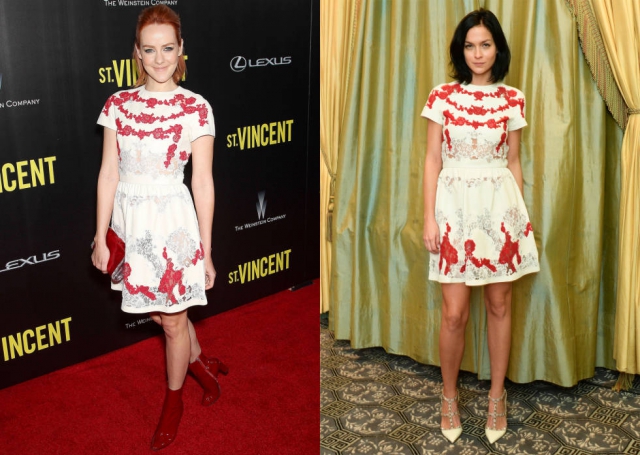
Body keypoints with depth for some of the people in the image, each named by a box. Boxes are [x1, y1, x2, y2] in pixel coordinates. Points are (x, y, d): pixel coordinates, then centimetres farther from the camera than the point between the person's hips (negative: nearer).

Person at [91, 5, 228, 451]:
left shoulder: (196, 108, -10)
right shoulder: (118, 105, 0)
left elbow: (203, 183, -8)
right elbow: (108, 174, 3)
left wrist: (206, 252, -5)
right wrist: (100, 237, 2)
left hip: (173, 222, -4)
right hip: (130, 222, 4)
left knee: (173, 320, 10)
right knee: (159, 312, 20)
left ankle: (173, 401, 35)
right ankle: (204, 364, 48)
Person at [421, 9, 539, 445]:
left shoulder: (513, 99, 4)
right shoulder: (442, 96, 0)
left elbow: (514, 163, 9)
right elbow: (433, 159, 0)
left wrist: (521, 216, 8)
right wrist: (429, 217, -5)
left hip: (500, 204, 2)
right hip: (455, 204, -1)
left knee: (500, 305, 9)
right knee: (455, 312, -1)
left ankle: (497, 396, 25)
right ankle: (450, 396, 21)